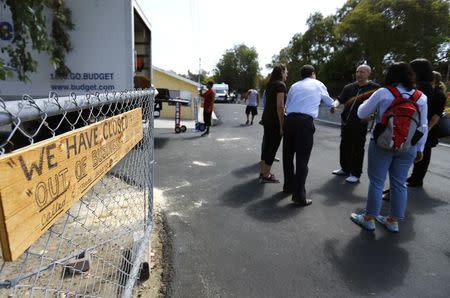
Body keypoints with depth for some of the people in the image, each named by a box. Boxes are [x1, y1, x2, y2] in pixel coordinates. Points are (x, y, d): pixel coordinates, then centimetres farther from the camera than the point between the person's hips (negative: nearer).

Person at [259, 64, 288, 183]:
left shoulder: (270, 85, 15)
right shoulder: (280, 85, -12)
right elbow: (280, 106, -19)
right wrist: (282, 126, -18)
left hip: (266, 118, 9)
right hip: (275, 121, -9)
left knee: (266, 145, 14)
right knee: (273, 147, -1)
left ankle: (262, 172, 23)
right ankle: (266, 176, 5)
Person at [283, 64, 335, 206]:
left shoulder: (294, 86, 20)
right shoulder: (318, 84, 16)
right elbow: (328, 100, 32)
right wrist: (333, 107, 54)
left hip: (289, 120, 4)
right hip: (305, 122, -4)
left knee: (288, 155, 15)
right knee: (302, 159, -1)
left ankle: (288, 186, 30)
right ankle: (299, 196, 1)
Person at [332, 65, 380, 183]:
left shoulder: (375, 88, -2)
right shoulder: (349, 87, 10)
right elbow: (340, 99, 4)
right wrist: (334, 105, -18)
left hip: (360, 124, -5)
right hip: (346, 122, 5)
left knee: (357, 149, 0)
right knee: (344, 147, 14)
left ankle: (355, 174, 11)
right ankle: (345, 169, 30)